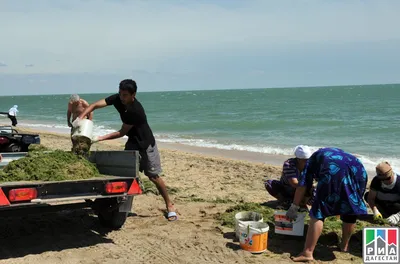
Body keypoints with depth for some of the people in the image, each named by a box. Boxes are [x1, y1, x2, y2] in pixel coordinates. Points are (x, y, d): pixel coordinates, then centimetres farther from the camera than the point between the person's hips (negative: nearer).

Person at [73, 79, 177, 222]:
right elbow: (95, 105, -15)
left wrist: (100, 138, -27)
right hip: (132, 143, 6)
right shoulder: (117, 99, -12)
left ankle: (169, 206, 12)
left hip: (146, 144, -6)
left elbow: (121, 133, -24)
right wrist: (80, 117, -31)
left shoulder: (136, 111, -31)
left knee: (153, 176, -2)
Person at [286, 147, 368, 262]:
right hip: (358, 169, 5)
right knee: (351, 208, 23)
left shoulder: (315, 157, 33)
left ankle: (307, 253, -5)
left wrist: (294, 207, 24)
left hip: (333, 170, -5)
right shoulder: (339, 153, 46)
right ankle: (345, 246, 36)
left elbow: (302, 184, 21)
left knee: (318, 212, 0)